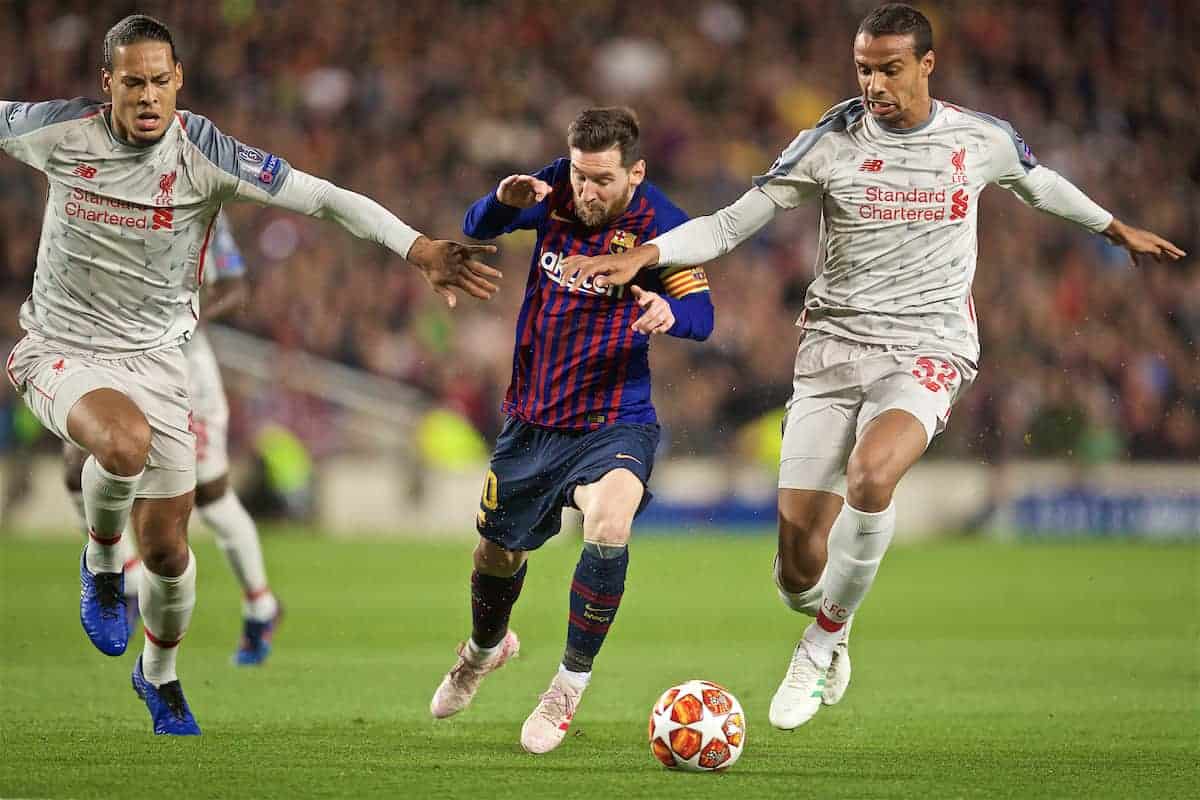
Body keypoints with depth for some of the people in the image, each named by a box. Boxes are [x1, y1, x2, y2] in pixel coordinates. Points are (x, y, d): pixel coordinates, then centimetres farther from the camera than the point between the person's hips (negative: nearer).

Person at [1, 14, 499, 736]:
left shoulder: (205, 153, -13)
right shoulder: (62, 131, -11)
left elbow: (323, 197, -17)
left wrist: (419, 249, -26)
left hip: (154, 358, 2)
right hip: (61, 351, -2)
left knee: (166, 545, 3)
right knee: (125, 441, -36)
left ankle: (162, 679, 34)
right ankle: (101, 563, -3)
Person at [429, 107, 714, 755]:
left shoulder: (659, 225, -15)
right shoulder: (555, 191, -6)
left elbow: (702, 316, -18)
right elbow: (475, 230, 4)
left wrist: (670, 312, -42)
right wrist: (505, 201, -20)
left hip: (613, 422, -4)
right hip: (531, 419, 4)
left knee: (609, 523, -32)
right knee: (497, 551, 18)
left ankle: (569, 685, -15)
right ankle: (485, 648, 54)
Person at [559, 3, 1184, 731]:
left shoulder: (983, 140, 2)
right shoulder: (832, 143, -3)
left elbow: (1039, 181, 25)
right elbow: (733, 224, -2)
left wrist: (1118, 229, 38)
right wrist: (644, 255, -17)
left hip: (928, 351, -1)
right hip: (834, 346, 1)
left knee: (870, 471, -35)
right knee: (798, 574, -7)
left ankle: (826, 636, -11)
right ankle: (825, 622, 32)